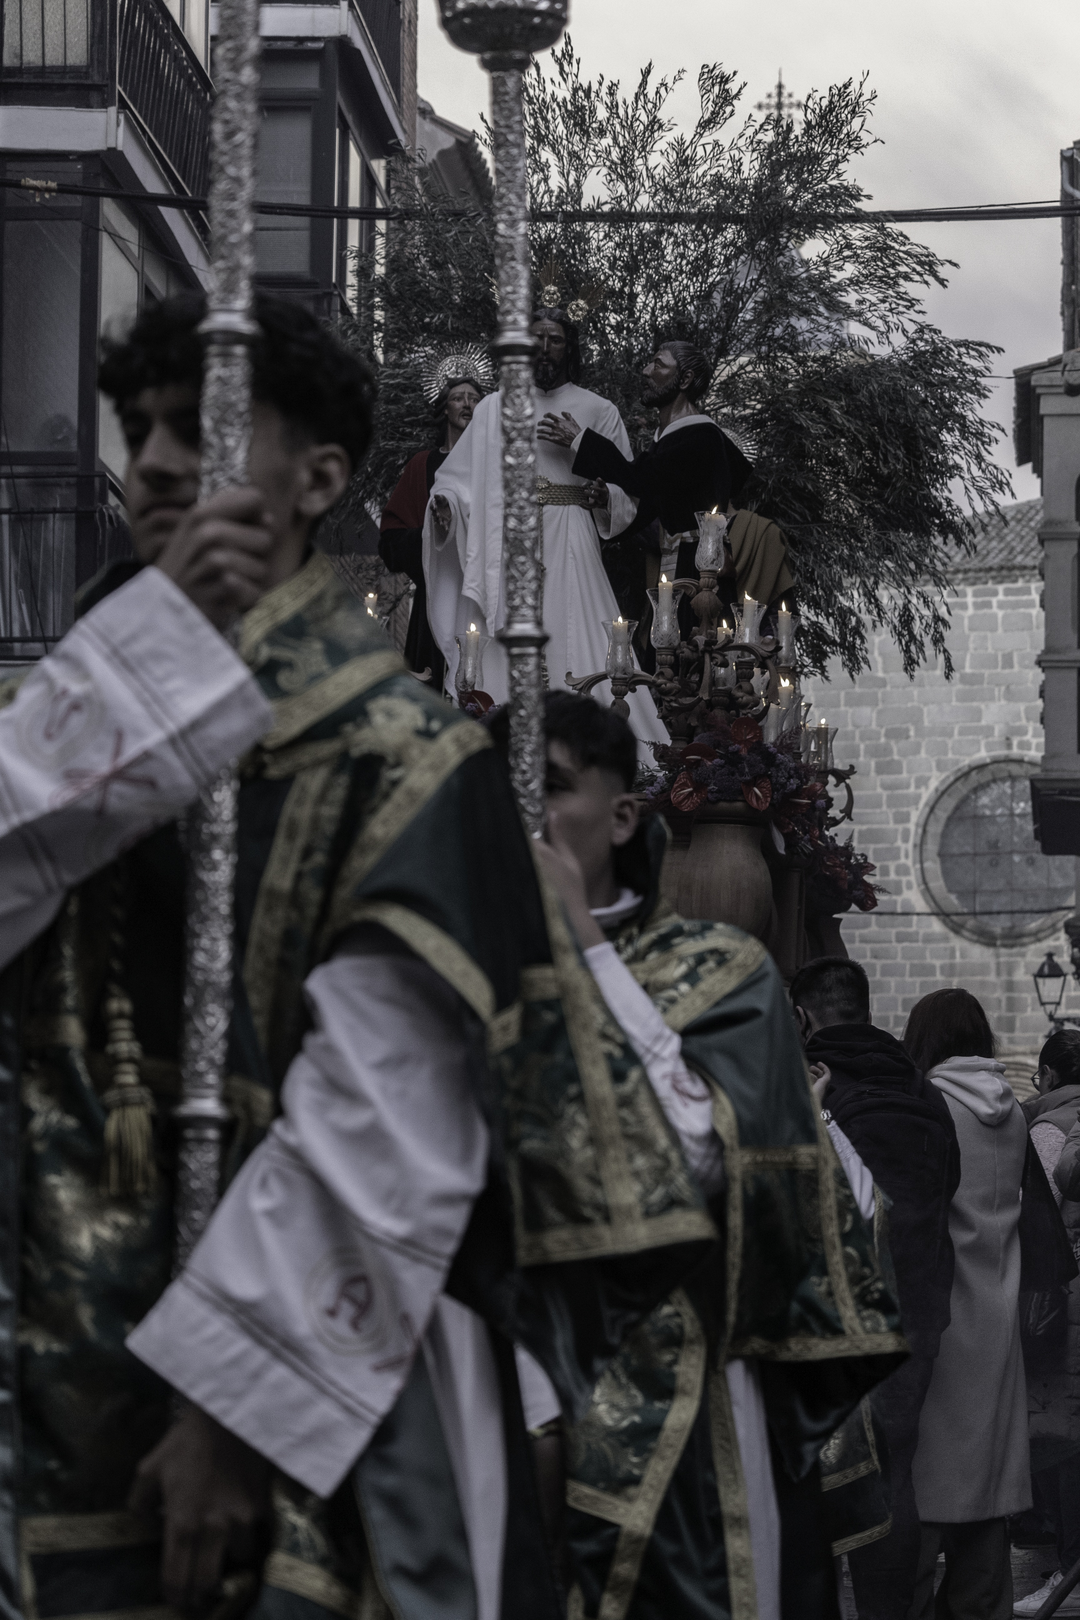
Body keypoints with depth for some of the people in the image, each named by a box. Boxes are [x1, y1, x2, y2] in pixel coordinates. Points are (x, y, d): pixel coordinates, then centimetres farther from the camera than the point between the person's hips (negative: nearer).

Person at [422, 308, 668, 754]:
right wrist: (444, 502, -8)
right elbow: (460, 475, 13)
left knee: (573, 646, -12)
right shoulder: (495, 407, 15)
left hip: (569, 547, -1)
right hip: (504, 545, 1)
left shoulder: (597, 411, 12)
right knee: (498, 653, -6)